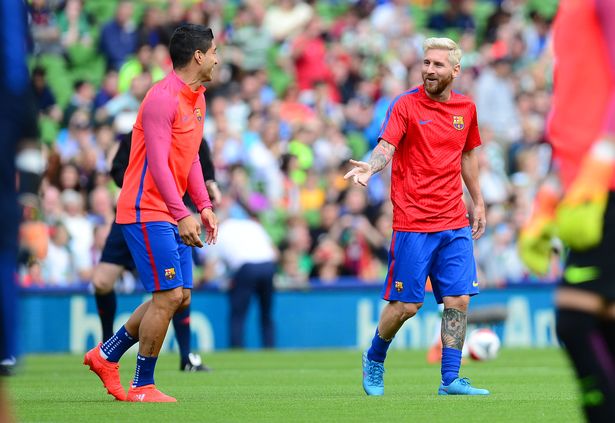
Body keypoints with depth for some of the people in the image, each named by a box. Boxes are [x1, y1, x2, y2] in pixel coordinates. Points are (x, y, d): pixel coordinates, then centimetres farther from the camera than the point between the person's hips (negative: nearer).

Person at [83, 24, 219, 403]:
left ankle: (107, 355, 22)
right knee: (168, 296, -10)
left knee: (179, 297, 9)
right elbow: (158, 163, -23)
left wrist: (204, 207, 10)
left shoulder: (197, 99, 13)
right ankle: (142, 387, 1)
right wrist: (182, 215, -29)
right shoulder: (163, 98, -17)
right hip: (146, 212, -10)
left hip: (174, 215, 10)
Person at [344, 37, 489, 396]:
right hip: (412, 224, -4)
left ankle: (451, 380, 4)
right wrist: (371, 167, -40)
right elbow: (386, 146, -18)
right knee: (406, 305, -3)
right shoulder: (405, 105, -6)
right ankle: (374, 361, 22)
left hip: (455, 223, 4)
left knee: (459, 300, -3)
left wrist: (478, 202, 22)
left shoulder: (466, 108, 9)